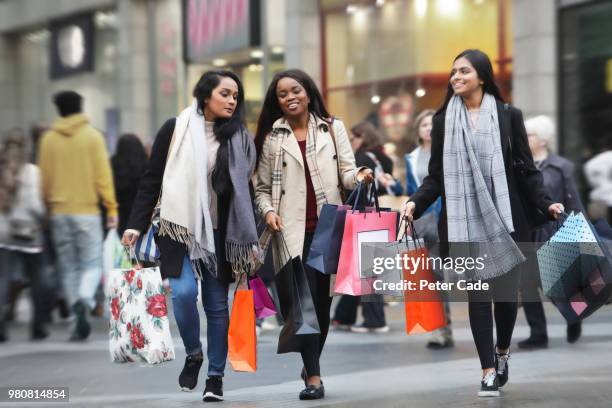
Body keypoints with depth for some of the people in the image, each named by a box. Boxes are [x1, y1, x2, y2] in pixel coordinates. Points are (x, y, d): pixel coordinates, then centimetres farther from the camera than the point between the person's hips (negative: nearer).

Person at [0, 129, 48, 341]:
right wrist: (40, 220, 7)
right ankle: (38, 326, 13)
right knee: (36, 278, 11)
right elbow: (35, 204, -9)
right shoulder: (31, 171, -6)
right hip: (27, 233, -2)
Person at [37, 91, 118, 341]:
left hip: (59, 211, 2)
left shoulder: (48, 139, 4)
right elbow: (103, 175, -5)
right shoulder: (92, 136, -2)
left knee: (68, 267, 10)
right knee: (91, 264, 3)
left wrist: (47, 207, 13)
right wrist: (112, 208, -3)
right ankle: (84, 301, -25)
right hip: (87, 210, -2)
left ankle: (80, 319, 7)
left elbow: (44, 177, 4)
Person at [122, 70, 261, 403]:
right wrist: (136, 225, -6)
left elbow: (245, 190, 9)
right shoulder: (175, 129, -1)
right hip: (179, 227, -2)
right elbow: (151, 180, 1)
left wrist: (251, 239, 6)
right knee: (184, 292, -18)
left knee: (217, 304, 3)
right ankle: (193, 354, 8)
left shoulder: (240, 138, 5)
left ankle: (216, 376, 13)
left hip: (220, 233, 2)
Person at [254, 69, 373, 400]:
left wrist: (360, 176, -20)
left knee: (323, 301, 7)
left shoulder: (333, 128, 10)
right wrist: (268, 211, -10)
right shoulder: (271, 137, 8)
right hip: (293, 231, -2)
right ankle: (313, 377, -9)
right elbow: (262, 188, 10)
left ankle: (311, 365, 27)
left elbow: (346, 173, 3)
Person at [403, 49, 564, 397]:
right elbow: (436, 175, 6)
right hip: (465, 219, 1)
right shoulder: (443, 121, 6)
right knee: (477, 292, -2)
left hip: (504, 215, -1)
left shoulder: (509, 116, 3)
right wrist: (416, 203, -11)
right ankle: (489, 370, 2)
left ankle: (503, 350, 30)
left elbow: (527, 168, 3)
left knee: (506, 289, 3)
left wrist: (546, 203, -10)